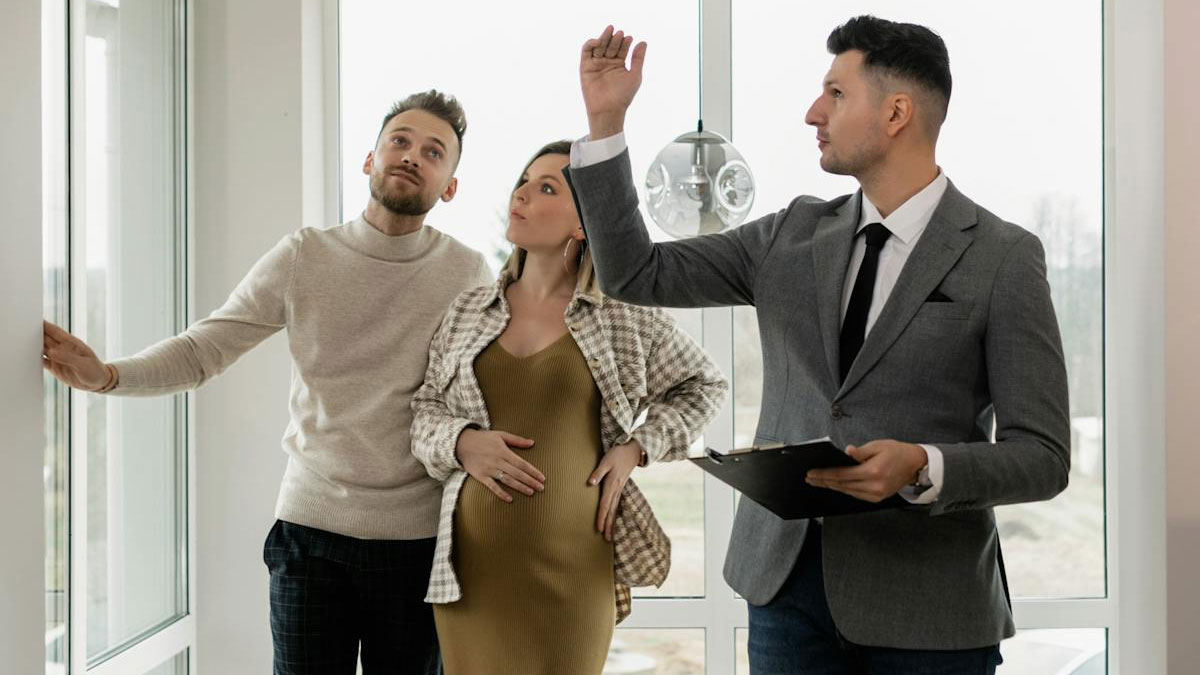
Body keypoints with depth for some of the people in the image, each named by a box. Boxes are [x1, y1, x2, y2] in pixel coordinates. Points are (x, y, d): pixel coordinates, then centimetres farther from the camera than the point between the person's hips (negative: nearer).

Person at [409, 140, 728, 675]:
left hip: (574, 567, -2)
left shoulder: (623, 315, 3)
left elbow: (703, 386, 14)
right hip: (474, 563, 2)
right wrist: (461, 442, -8)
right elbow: (424, 410, 13)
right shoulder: (468, 312, 10)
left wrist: (637, 447, 1)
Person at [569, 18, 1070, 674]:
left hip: (923, 612, -4)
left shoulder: (1004, 259, -7)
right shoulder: (793, 234, 8)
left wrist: (922, 469, -26)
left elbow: (1043, 456, -8)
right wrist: (605, 120, 3)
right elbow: (636, 274, 8)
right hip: (787, 581, 4)